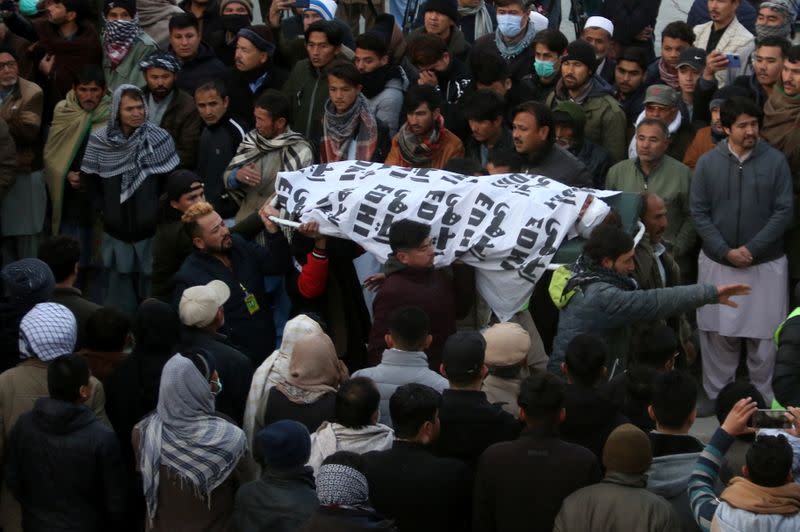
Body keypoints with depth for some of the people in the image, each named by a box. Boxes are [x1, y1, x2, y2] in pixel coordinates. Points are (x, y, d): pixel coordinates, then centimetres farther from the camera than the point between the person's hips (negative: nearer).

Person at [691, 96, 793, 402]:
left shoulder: (775, 161, -5)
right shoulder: (707, 163, -1)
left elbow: (783, 212, -6)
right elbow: (698, 212, -1)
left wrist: (751, 249, -12)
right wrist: (726, 251, -11)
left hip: (765, 264, -1)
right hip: (717, 263, 1)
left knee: (764, 336, 3)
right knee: (718, 334, 7)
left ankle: (764, 400, 14)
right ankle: (716, 397, 19)